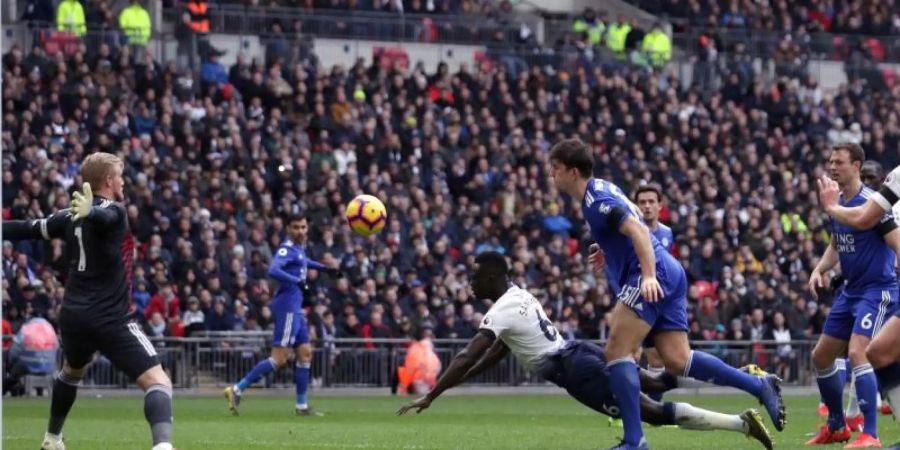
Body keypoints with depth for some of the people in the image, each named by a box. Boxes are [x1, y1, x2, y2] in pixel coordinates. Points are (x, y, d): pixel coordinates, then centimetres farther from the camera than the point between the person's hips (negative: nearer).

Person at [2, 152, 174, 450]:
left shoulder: (71, 216, 10)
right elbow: (101, 218, -33)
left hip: (73, 315, 7)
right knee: (159, 382, -14)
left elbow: (29, 229, 18)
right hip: (110, 319, -7)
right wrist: (90, 212, -56)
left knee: (72, 371, 37)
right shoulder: (114, 211, -9)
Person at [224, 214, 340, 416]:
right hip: (287, 307, -10)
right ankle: (237, 389, -11)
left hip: (295, 308, 10)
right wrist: (298, 281, -32)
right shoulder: (287, 249, -14)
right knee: (279, 359, -12)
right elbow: (273, 270, -31)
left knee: (305, 353, 11)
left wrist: (324, 268, 40)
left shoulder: (300, 248, 15)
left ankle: (302, 405, 16)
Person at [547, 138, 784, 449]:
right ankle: (760, 386, 0)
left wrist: (648, 276, -32)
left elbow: (638, 229, -24)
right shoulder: (601, 188, 18)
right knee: (677, 361, 2)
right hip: (667, 274, 10)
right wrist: (610, 247, 37)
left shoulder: (596, 199, -12)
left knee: (617, 351, -13)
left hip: (654, 274, -10)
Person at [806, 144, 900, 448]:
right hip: (851, 291, 9)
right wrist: (820, 269, 5)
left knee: (857, 353, -24)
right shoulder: (837, 204, 8)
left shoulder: (871, 203, -17)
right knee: (821, 356, 13)